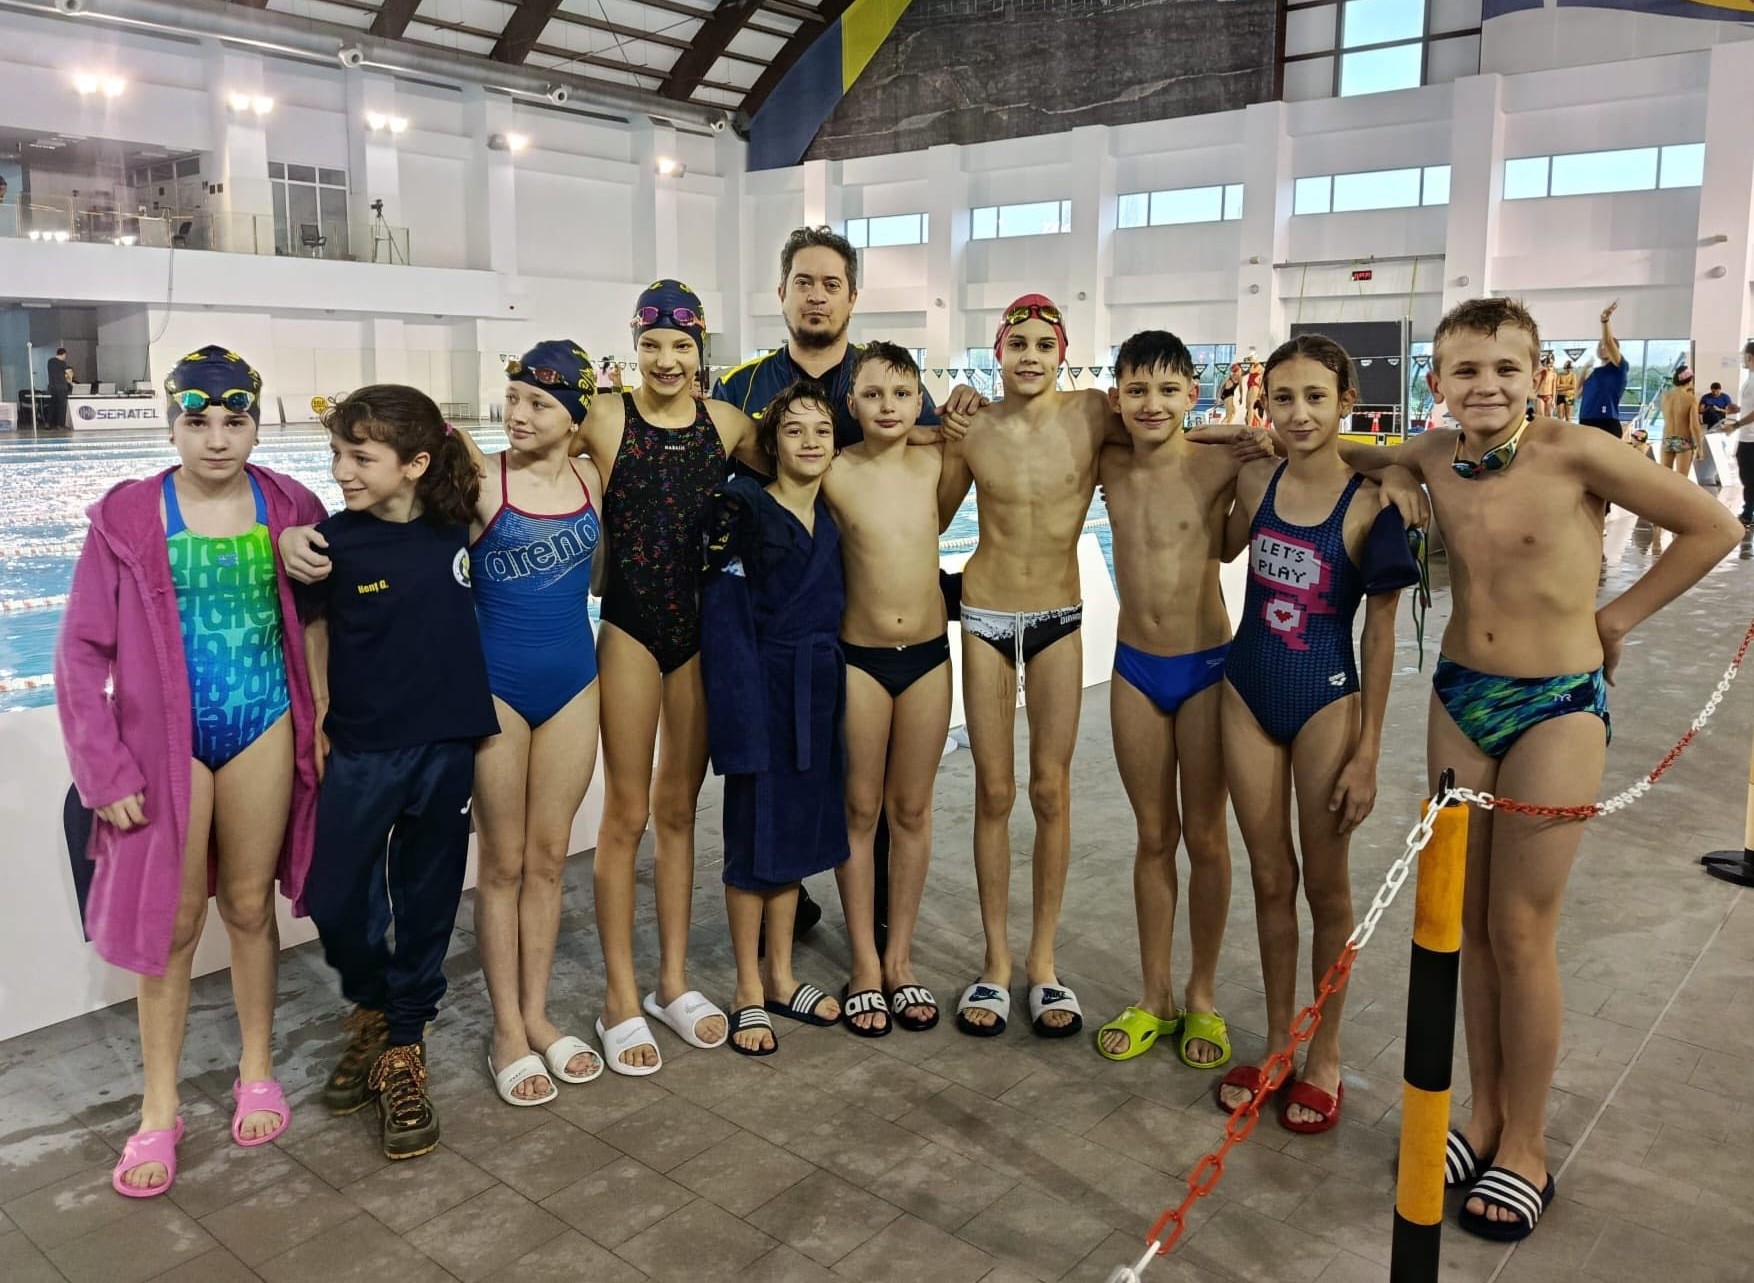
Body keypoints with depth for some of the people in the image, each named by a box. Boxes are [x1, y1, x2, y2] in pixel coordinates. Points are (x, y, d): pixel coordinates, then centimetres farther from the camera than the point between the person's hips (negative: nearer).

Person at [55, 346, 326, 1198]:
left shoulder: (291, 509, -3)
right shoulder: (128, 518, -8)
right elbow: (82, 651, -5)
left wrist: (321, 727, -3)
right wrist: (105, 770, -9)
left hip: (263, 731, 1)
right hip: (168, 738, -1)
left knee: (250, 905, 13)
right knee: (171, 920, 6)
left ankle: (256, 1073, 31)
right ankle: (159, 1113, 21)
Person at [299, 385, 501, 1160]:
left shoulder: (456, 526, -3)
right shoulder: (332, 541, -7)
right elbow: (314, 630, 3)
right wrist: (315, 720, 0)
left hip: (447, 745, 1)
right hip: (361, 749, -1)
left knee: (426, 902, 9)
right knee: (336, 899, 3)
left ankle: (403, 1045, 27)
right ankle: (370, 1008, 33)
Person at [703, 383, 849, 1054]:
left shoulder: (834, 519, 8)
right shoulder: (743, 512, -11)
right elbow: (727, 623, -15)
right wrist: (741, 716, -21)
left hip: (819, 692, 6)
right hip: (760, 688, -6)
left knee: (798, 831, 14)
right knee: (755, 837, 3)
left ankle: (780, 974, 30)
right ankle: (749, 992, 19)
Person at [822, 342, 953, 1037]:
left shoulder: (934, 464, -2)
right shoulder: (834, 472, -8)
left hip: (928, 654, 3)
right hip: (860, 657, -2)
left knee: (912, 810, 11)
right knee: (859, 810, 7)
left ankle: (899, 959, 24)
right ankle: (864, 964, 21)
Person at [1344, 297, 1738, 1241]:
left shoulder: (1575, 453, -15)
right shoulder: (1433, 457, -1)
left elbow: (1712, 528, -7)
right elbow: (1356, 457, 21)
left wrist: (1618, 616, -4)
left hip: (1557, 709, -4)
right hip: (1459, 697, 5)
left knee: (1520, 932, 0)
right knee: (1468, 924, 11)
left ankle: (1526, 1149, 18)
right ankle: (1484, 1115, 28)